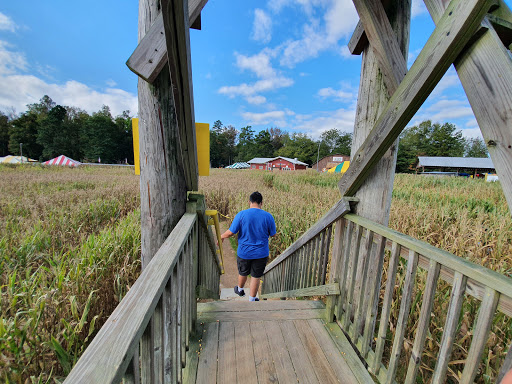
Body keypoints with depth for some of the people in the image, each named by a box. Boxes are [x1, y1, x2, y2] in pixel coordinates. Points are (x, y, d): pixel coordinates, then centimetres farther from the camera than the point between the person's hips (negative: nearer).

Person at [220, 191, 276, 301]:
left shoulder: (241, 214, -16)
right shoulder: (268, 216, -12)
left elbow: (231, 232, -13)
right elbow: (273, 234, -1)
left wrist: (221, 237, 7)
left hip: (244, 252, 1)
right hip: (261, 254, 0)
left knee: (243, 273, 25)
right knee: (256, 277, 16)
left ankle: (240, 290, 51)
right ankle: (252, 299, 32)